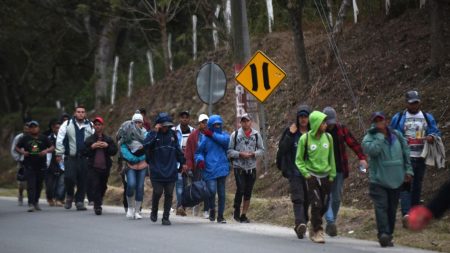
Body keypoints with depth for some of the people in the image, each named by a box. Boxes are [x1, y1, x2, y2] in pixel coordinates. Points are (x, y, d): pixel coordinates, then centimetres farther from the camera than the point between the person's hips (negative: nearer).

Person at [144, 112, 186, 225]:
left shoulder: (172, 134, 8)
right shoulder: (153, 134, -3)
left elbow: (178, 149, 18)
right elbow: (146, 145, -23)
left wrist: (182, 162, 18)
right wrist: (155, 132, -23)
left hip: (171, 171, 3)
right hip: (156, 171, -3)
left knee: (169, 195, 3)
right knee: (157, 192, -5)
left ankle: (166, 217, 11)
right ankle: (154, 212, 21)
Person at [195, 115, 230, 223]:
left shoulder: (224, 135, 10)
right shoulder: (206, 138, 5)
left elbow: (225, 140, -14)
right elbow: (199, 152, 10)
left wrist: (212, 135, -9)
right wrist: (200, 159, -9)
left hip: (222, 168, 2)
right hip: (209, 169, -2)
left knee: (221, 193, 5)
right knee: (212, 190, -16)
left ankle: (220, 215, 16)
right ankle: (212, 209, 10)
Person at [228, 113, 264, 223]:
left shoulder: (256, 135, 6)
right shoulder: (235, 134, 0)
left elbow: (261, 150, 9)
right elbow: (229, 151, 1)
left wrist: (253, 154, -10)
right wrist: (240, 154, -14)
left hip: (251, 167, 3)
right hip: (239, 167, -3)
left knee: (248, 193, 5)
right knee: (240, 189, -14)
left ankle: (243, 215, 13)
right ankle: (236, 211, 5)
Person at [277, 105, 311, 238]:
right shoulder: (291, 131, 4)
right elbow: (282, 149, -4)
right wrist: (290, 135, -12)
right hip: (295, 171, -2)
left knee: (307, 199, 7)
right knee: (298, 198, -15)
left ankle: (300, 226, 21)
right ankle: (300, 223, -29)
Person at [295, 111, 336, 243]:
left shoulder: (328, 137, 2)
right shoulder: (305, 138, -9)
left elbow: (331, 157, 11)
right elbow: (299, 159, 0)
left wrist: (332, 175, 9)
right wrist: (306, 174, -9)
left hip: (325, 176, 4)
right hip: (311, 176, -4)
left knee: (324, 205, 8)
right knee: (316, 205, -11)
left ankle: (314, 227, 29)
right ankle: (317, 232, -1)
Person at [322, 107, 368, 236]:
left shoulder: (341, 130, 5)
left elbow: (353, 143, 0)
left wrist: (361, 157, -13)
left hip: (339, 170, 3)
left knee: (337, 198, 8)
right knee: (326, 196, -15)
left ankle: (331, 223, 19)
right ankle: (331, 222, -22)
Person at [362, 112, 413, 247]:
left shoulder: (396, 135, 10)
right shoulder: (369, 138, -3)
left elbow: (406, 152, 17)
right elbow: (373, 150, -23)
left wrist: (408, 170, 12)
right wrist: (379, 135, -16)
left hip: (396, 179, 4)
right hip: (378, 179, -4)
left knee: (392, 208, 8)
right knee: (381, 206, -18)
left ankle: (388, 235, 16)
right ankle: (383, 234, -27)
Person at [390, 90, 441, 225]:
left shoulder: (428, 118, 10)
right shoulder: (398, 118, 5)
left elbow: (436, 132, 10)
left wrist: (432, 137, -12)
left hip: (420, 157, 3)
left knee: (417, 186, 8)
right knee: (405, 184, -16)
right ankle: (406, 213, -27)